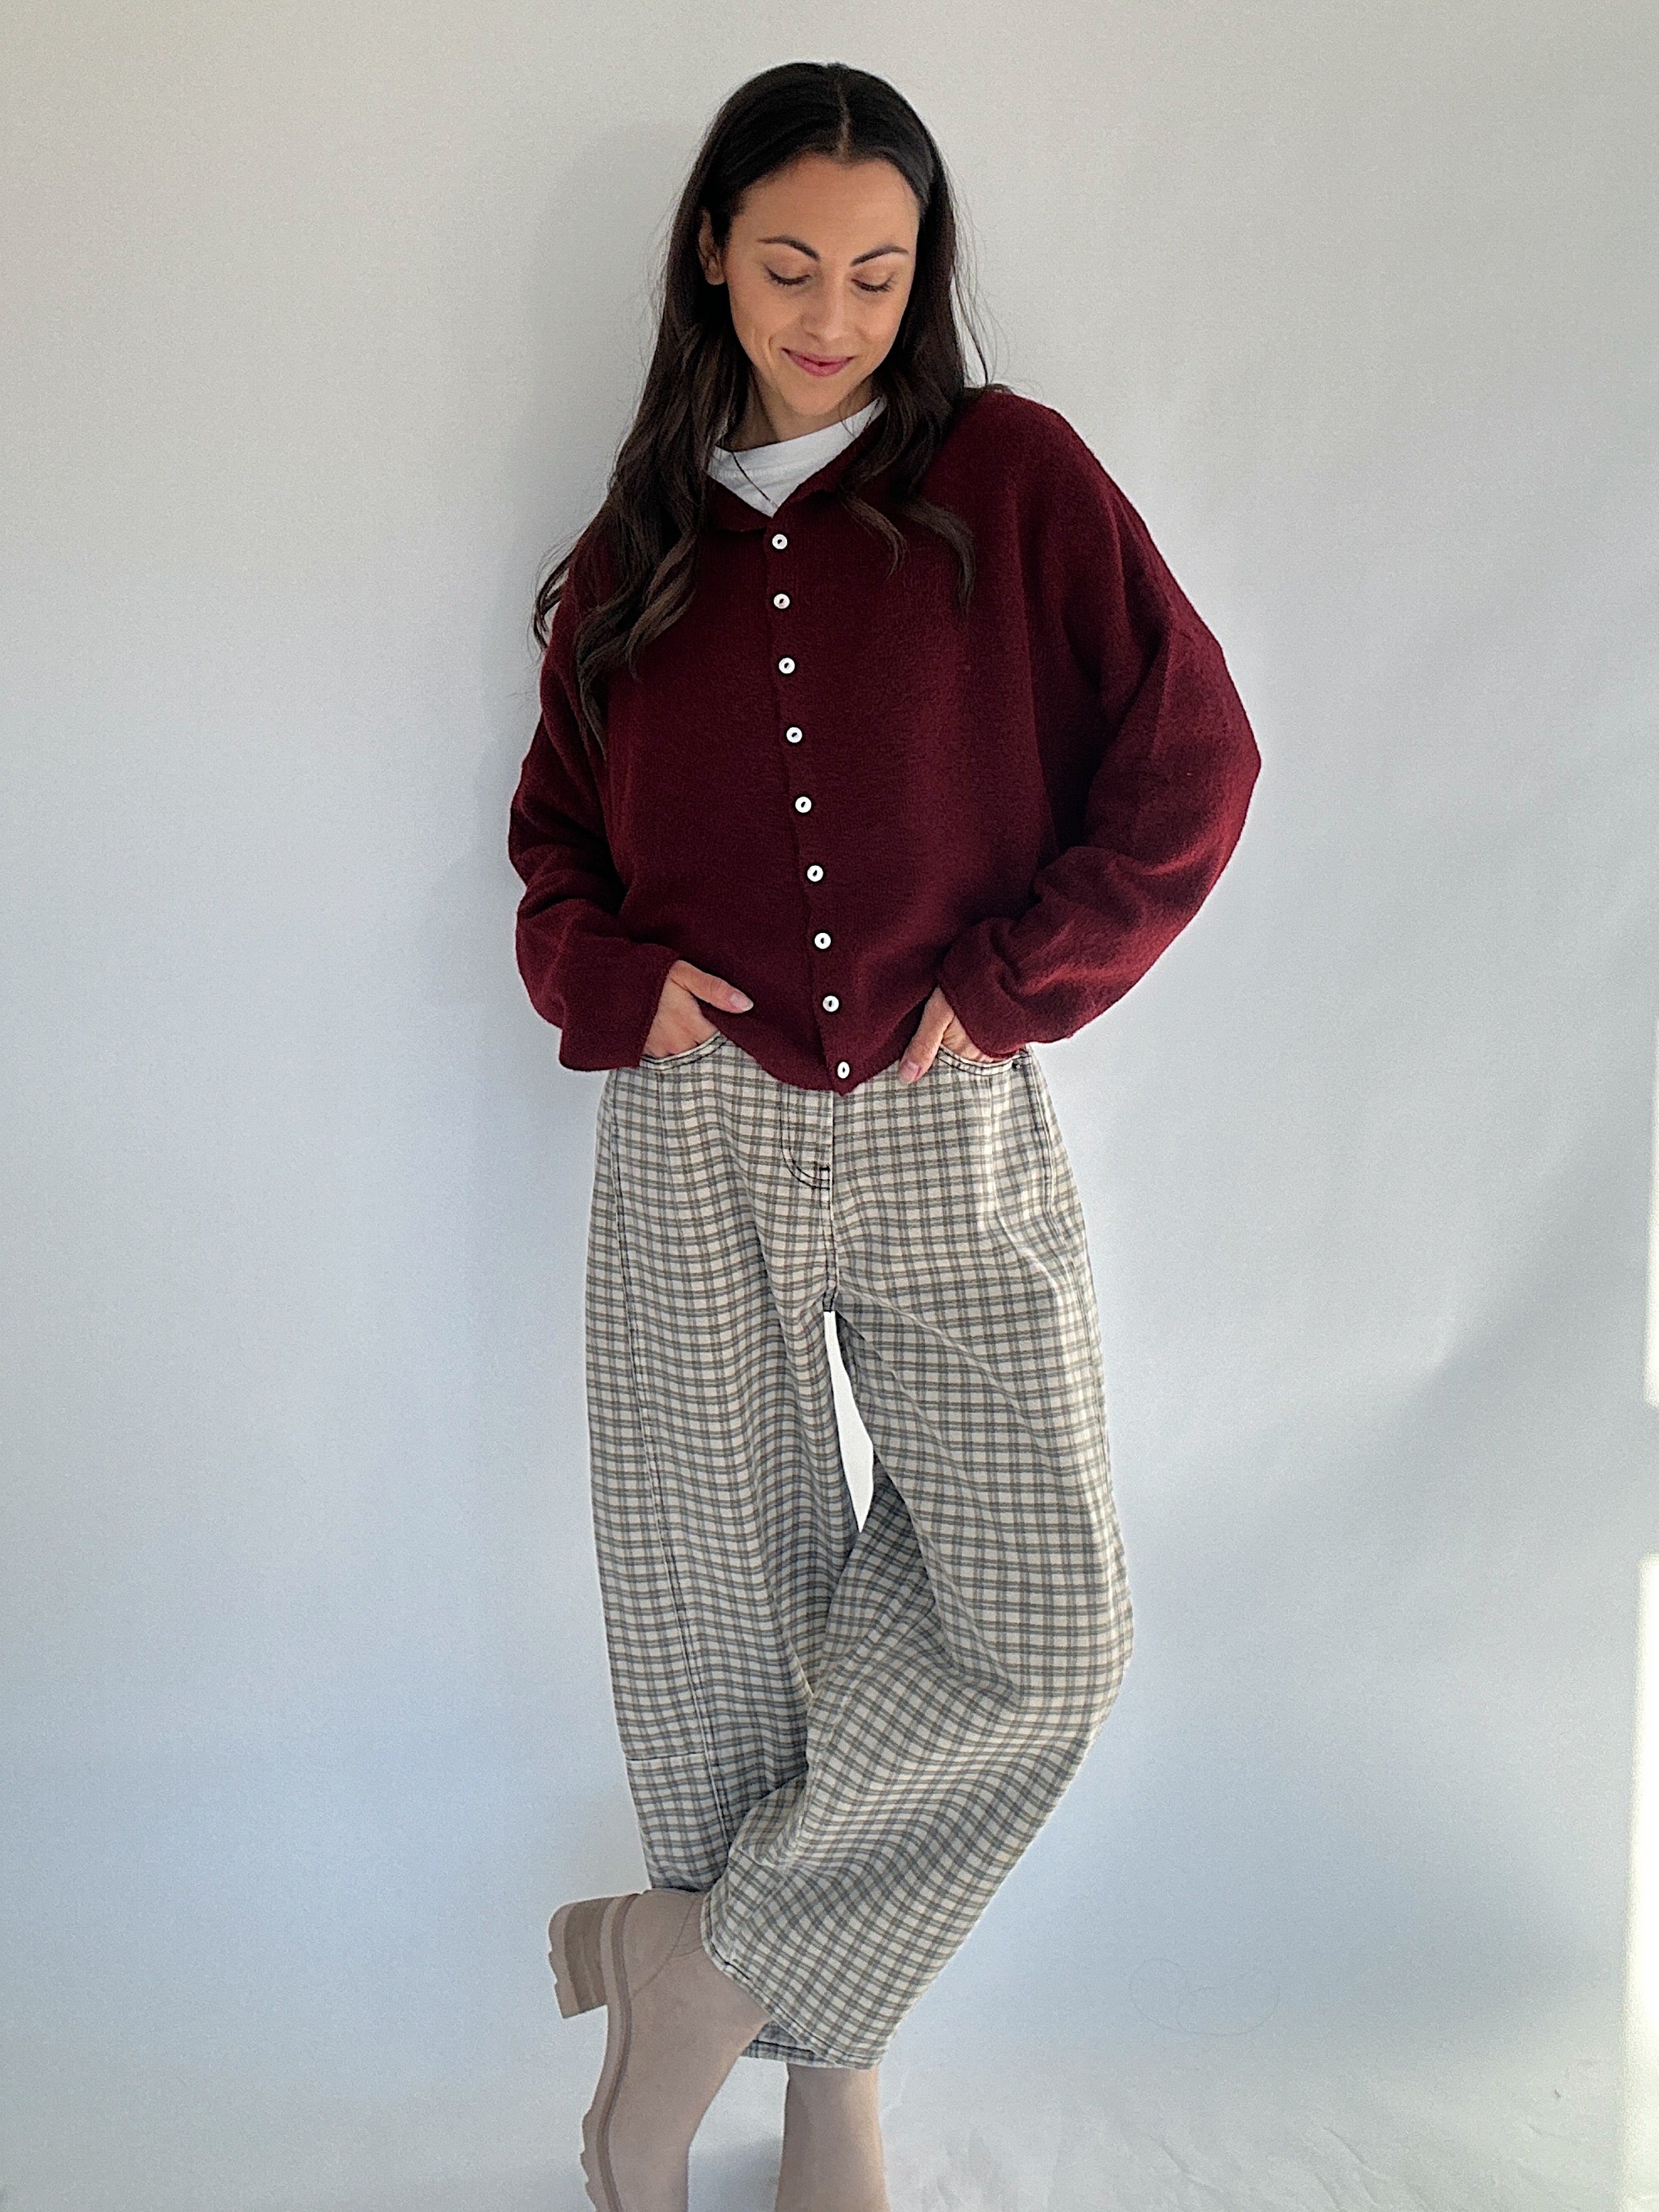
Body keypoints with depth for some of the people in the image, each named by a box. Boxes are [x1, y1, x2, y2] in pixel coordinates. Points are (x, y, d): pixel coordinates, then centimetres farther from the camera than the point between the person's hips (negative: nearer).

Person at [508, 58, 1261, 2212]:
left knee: (1039, 1625, -8)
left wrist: (1001, 984, -8)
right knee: (728, 1610, 6)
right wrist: (615, 977, -1)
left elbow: (1191, 761, -1)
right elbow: (554, 836, 19)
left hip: (954, 1136, -1)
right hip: (698, 1139, 2)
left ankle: (692, 1960, 15)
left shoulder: (1012, 475, 3)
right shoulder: (637, 545, 11)